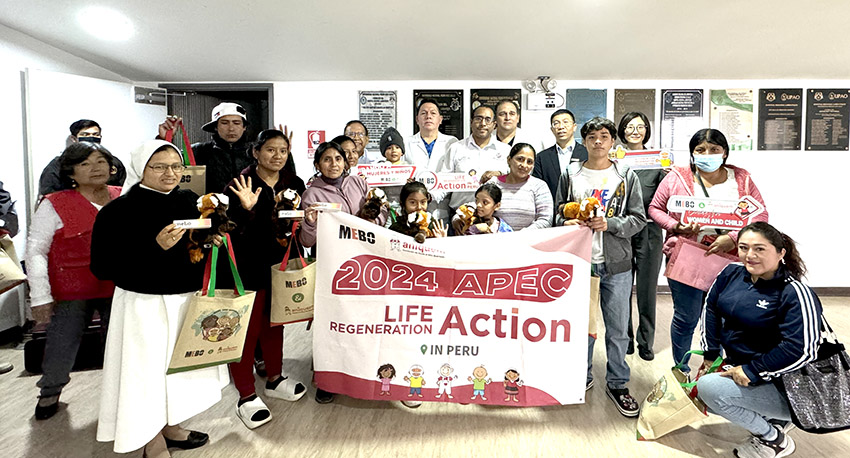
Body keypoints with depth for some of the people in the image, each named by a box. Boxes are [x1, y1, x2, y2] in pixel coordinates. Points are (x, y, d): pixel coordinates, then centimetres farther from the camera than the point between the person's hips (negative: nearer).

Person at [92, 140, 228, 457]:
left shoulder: (191, 201, 4)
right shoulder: (119, 210, -13)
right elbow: (101, 267, -17)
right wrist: (155, 247, -27)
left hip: (189, 299, 6)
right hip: (144, 305, -6)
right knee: (148, 371, 5)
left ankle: (171, 428, 42)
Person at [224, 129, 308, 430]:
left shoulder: (294, 185, 4)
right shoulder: (241, 184, -11)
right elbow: (232, 228, -15)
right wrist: (246, 209, -32)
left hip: (281, 263, 5)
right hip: (249, 266, -5)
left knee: (274, 323, 19)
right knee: (247, 329, 2)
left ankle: (274, 380, 36)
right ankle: (246, 397, 15)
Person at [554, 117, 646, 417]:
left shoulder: (626, 176, 5)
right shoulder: (570, 175, 7)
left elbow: (638, 218, 3)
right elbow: (559, 212, 12)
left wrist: (609, 224, -13)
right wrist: (568, 223, -10)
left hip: (616, 263, 0)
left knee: (617, 328, 6)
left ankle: (617, 384, 23)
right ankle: (582, 377, 29)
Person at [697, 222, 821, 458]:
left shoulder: (795, 294, -23)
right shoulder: (732, 273, -3)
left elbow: (801, 350, -28)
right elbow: (711, 308, 7)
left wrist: (752, 372, -24)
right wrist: (711, 354, 5)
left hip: (781, 385, -8)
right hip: (738, 367, 8)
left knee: (709, 387, -26)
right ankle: (772, 419, 19)